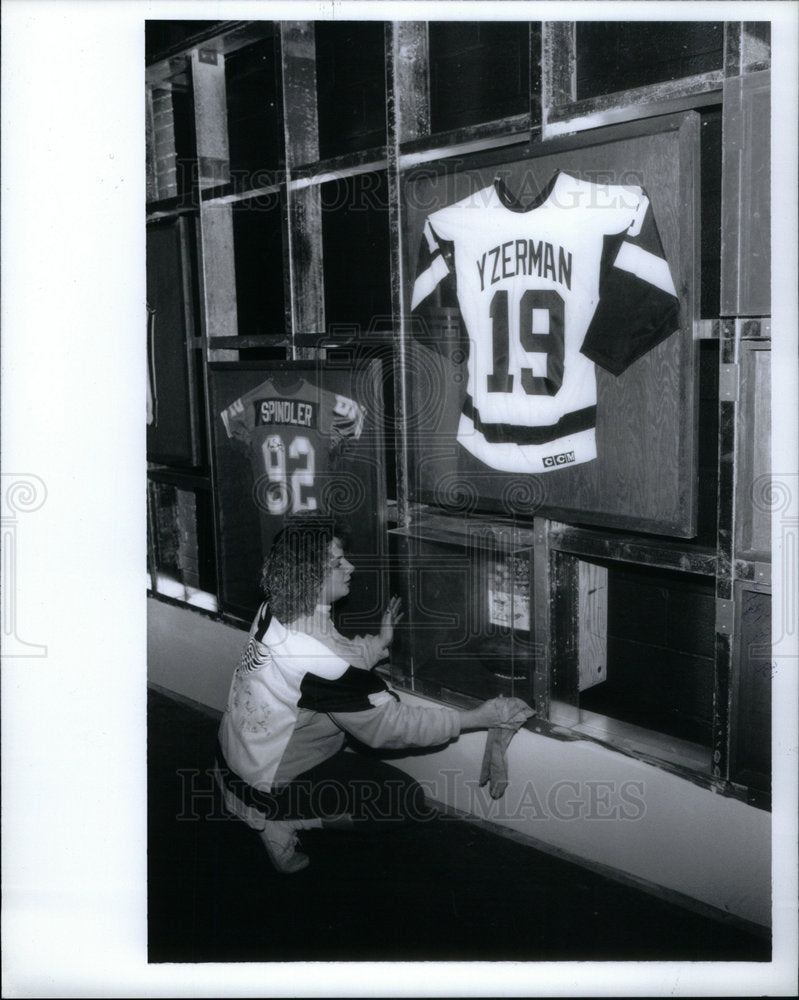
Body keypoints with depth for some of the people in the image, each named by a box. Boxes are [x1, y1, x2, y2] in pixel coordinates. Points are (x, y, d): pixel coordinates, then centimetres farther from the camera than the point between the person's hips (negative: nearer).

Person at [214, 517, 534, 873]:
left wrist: (379, 642, 12)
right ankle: (282, 824, 0)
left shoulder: (276, 611, -6)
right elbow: (390, 727, -25)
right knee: (405, 798, -4)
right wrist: (479, 717, -21)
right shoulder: (315, 652, -33)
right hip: (266, 786, -9)